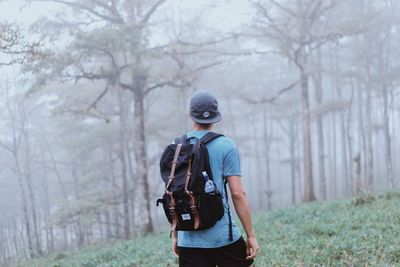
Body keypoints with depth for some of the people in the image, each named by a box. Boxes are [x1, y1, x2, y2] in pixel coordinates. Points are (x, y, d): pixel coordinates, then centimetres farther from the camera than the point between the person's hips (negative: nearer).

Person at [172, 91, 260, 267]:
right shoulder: (225, 145, -5)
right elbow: (237, 193, -9)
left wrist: (175, 235, 17)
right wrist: (251, 235, -4)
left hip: (189, 239, 3)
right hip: (223, 236, -3)